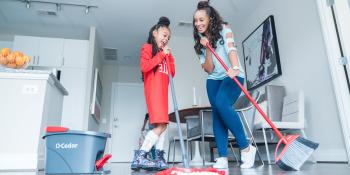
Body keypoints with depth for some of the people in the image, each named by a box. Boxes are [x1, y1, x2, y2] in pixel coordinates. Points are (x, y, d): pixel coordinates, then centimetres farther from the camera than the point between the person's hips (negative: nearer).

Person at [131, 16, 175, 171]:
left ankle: (159, 158, 4)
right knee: (161, 125, -17)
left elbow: (172, 73, 20)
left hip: (163, 90, 8)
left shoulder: (165, 53, 26)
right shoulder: (147, 48, 5)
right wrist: (161, 55, -9)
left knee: (161, 124, 2)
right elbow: (144, 67, -13)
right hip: (153, 89, -8)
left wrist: (169, 56, 11)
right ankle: (139, 157, -16)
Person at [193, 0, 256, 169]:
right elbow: (208, 69, -1)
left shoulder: (223, 29, -3)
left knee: (222, 103, -29)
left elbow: (231, 49, -24)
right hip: (214, 80, 5)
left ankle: (246, 147, -18)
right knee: (217, 112, -10)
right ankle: (222, 157, -11)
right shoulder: (200, 42, 8)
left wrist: (235, 68, -42)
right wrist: (207, 48, -11)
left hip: (232, 76, -5)